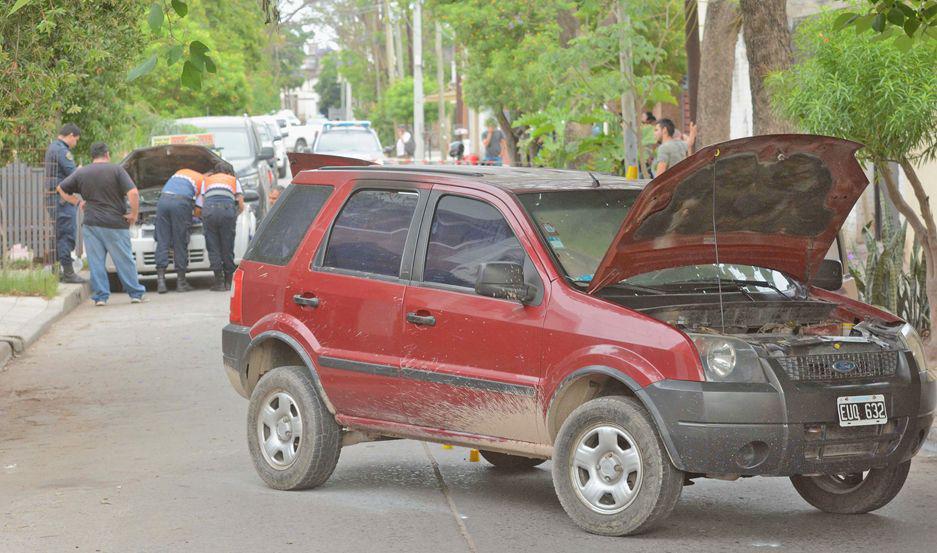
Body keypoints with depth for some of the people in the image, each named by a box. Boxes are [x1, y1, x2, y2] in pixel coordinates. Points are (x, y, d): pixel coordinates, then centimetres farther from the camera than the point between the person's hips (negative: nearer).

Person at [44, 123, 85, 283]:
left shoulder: (52, 148, 18)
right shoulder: (62, 150, -15)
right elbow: (72, 174, -19)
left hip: (54, 197, 10)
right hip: (64, 198, -10)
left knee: (58, 235, 14)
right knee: (67, 235, -8)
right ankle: (68, 273, -8)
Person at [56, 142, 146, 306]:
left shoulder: (81, 173, 7)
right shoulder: (116, 170, -4)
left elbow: (60, 189, 14)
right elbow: (133, 193, -13)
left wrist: (78, 202, 16)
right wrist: (134, 214, -3)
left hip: (91, 224, 2)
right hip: (115, 224, -2)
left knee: (96, 262, 5)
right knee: (124, 261, 7)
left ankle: (100, 296, 3)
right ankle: (136, 294, 13)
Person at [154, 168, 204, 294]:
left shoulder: (182, 171, 33)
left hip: (163, 199, 4)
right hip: (181, 202, -4)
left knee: (162, 242, 3)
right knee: (180, 244, 2)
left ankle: (161, 280, -4)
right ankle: (181, 281, 5)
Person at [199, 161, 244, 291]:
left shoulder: (206, 180, 32)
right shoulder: (234, 181, 28)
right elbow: (241, 206, 21)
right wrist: (234, 216, 39)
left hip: (209, 209, 0)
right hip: (228, 210, 0)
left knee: (213, 248, 3)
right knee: (227, 248, 8)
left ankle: (219, 281, -3)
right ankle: (228, 281, 10)